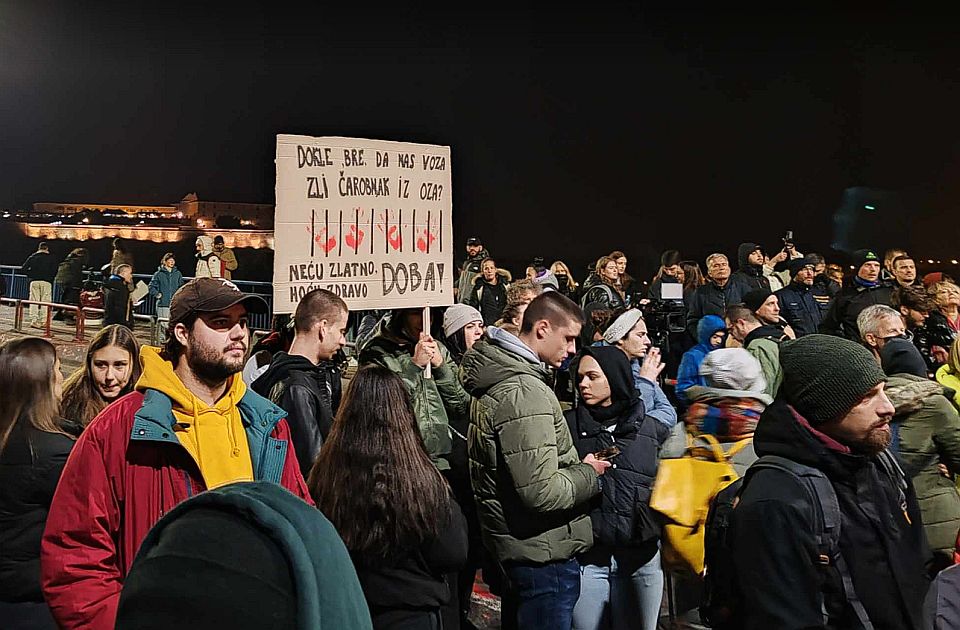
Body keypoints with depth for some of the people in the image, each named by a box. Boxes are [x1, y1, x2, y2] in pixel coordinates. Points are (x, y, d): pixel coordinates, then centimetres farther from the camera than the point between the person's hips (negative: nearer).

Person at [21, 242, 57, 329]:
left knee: (34, 302, 4)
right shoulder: (51, 258, 5)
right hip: (46, 282, -2)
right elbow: (54, 271, -2)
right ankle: (41, 321, -2)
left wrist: (31, 275, 16)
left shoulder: (32, 257, 11)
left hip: (34, 281, 2)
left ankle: (33, 320, -4)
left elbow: (23, 269, 6)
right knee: (45, 302, 1)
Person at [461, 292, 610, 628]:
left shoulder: (499, 377, 8)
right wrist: (588, 472, -12)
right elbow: (542, 492, -29)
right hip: (544, 553, -10)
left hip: (517, 546, 10)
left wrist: (577, 468, 10)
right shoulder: (525, 392, -25)